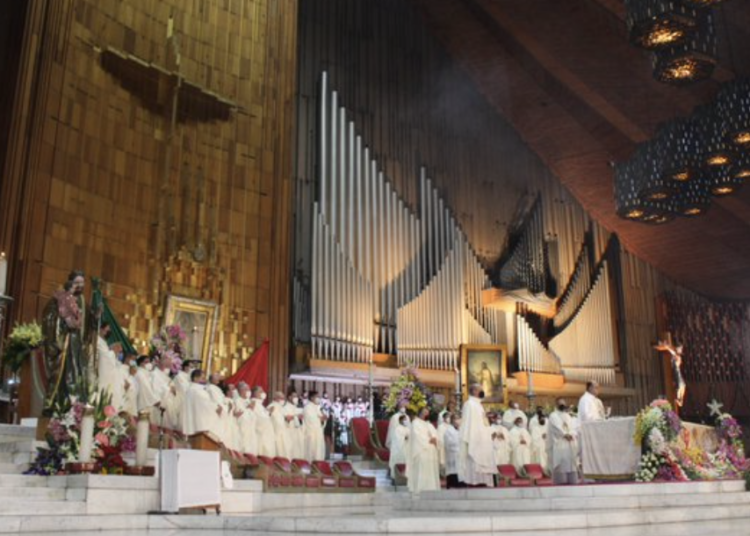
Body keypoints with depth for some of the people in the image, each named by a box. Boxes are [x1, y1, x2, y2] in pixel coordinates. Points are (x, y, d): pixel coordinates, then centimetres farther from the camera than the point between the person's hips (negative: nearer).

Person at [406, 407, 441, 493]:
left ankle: (430, 487, 3)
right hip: (421, 451, -8)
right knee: (421, 469, -13)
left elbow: (434, 434, 13)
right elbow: (418, 436, -12)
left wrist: (434, 438, -7)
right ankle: (420, 488, -14)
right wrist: (429, 440, -12)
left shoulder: (429, 424, 25)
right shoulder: (415, 423, 0)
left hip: (431, 451, 8)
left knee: (431, 470, 2)